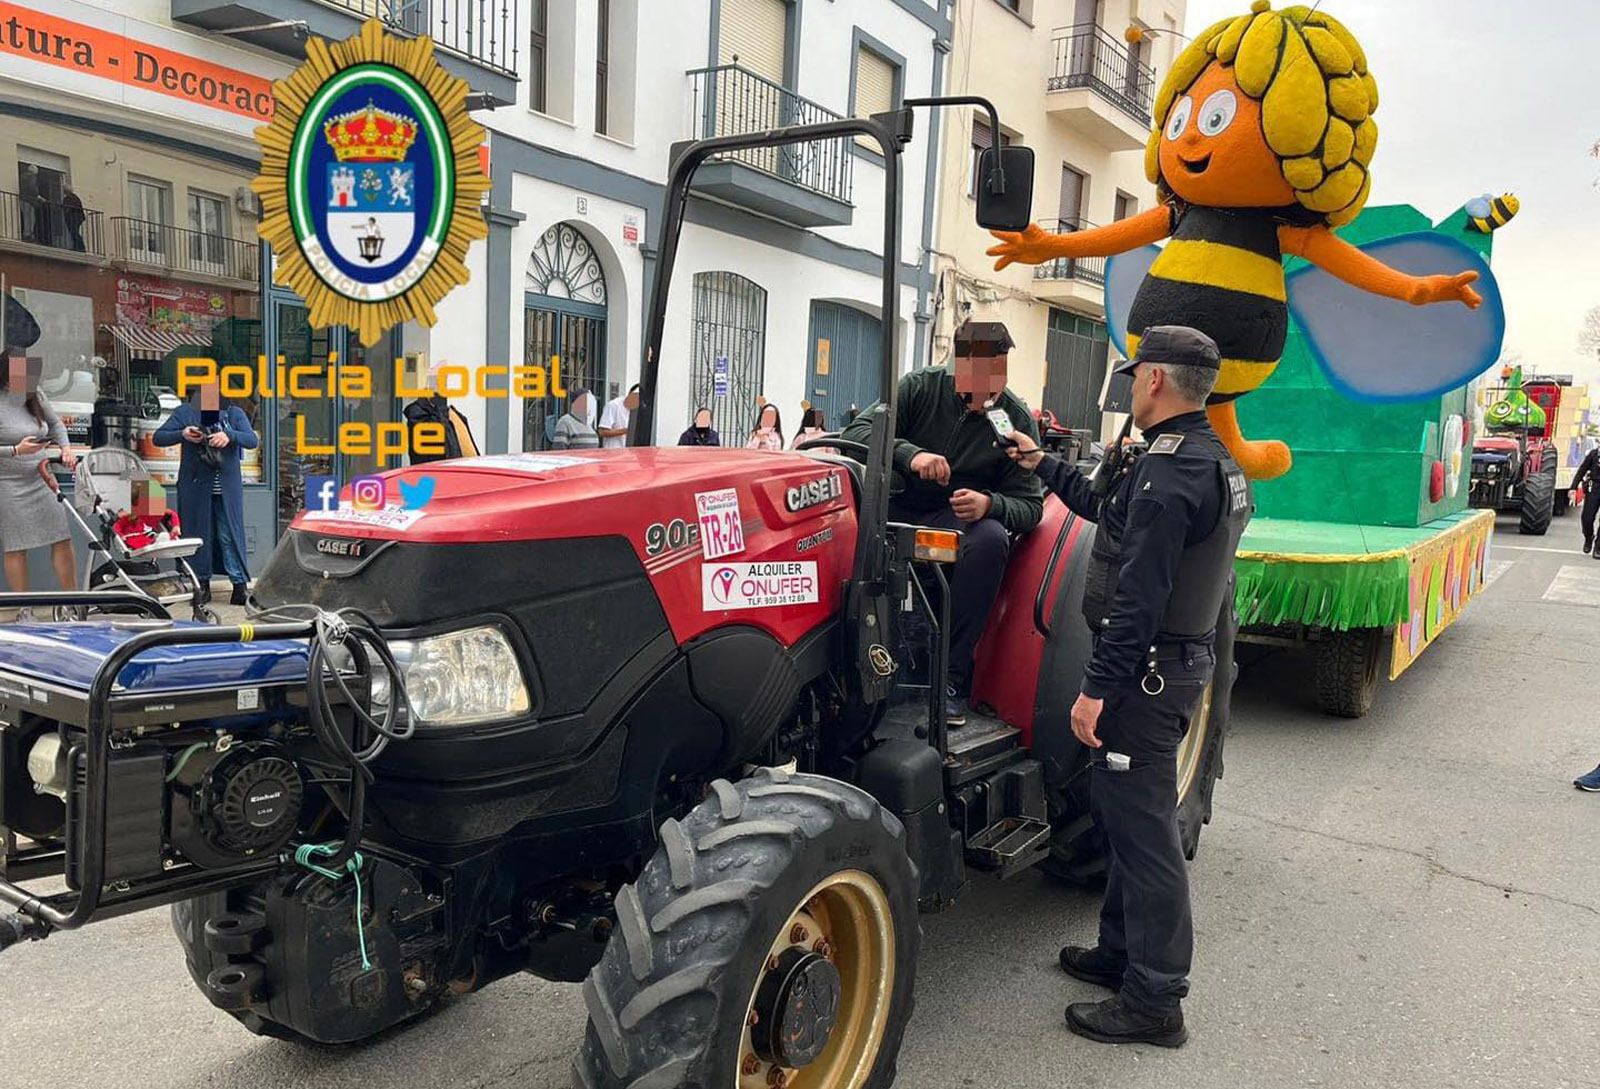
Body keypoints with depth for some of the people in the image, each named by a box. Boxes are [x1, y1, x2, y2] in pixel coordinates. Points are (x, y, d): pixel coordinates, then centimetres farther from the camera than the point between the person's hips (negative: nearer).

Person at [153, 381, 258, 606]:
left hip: (227, 490, 0)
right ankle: (202, 585, 15)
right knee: (198, 534, 5)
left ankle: (240, 584, 0)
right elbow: (157, 438, 4)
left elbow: (253, 440, -5)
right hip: (195, 487, 1)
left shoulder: (234, 413, 7)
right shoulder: (184, 412, 6)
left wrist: (230, 436, -25)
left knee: (231, 534, -2)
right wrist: (182, 434, -16)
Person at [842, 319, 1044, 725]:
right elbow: (857, 430, -13)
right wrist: (910, 453, -32)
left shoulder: (1017, 420, -3)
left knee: (991, 538, -34)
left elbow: (1030, 505, -4)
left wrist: (989, 504, -27)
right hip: (897, 506, 0)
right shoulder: (921, 387, -3)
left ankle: (953, 679, -25)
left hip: (959, 519, 0)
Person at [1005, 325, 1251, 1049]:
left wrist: (1098, 688, -23)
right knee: (1125, 811, 20)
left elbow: (1138, 599, -25)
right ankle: (1123, 953, 33)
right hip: (1183, 659, 10)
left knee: (1141, 825, -2)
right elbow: (1114, 513, 23)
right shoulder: (1215, 462, 12)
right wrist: (1045, 467, 28)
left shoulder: (1169, 473, -21)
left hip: (1145, 670, -10)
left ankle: (1154, 1001, 9)